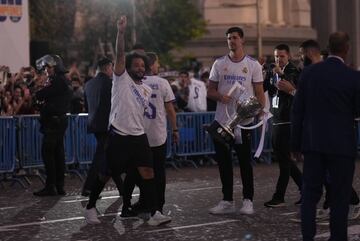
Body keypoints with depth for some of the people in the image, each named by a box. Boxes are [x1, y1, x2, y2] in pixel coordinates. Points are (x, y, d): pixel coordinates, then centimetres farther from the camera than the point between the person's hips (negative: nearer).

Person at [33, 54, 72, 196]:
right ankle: (59, 186, 13)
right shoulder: (63, 81, 17)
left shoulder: (57, 81, -15)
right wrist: (43, 102, 3)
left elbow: (39, 95, -16)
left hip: (53, 122, -10)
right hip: (60, 120, 10)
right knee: (58, 153, 10)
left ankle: (50, 186, -8)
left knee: (47, 153, -8)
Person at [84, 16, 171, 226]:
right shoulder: (121, 79, -1)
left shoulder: (147, 90, 16)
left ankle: (154, 213, -4)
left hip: (139, 136, 5)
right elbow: (120, 55, -15)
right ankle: (90, 207, 21)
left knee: (148, 172, -5)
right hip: (119, 136, -5)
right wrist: (121, 32, -27)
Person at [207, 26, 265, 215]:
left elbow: (260, 93, 1)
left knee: (245, 161, 0)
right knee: (223, 162, 7)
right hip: (222, 120, 3)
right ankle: (227, 201, 15)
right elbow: (210, 91, 10)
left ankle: (248, 200, 8)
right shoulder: (219, 64, 8)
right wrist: (220, 96, -12)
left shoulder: (253, 65, 1)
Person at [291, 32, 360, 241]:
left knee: (310, 193, 8)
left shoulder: (309, 72, 1)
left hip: (313, 143, 3)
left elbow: (297, 111, 3)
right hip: (342, 145, -3)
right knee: (340, 196, 5)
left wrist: (296, 144, 9)